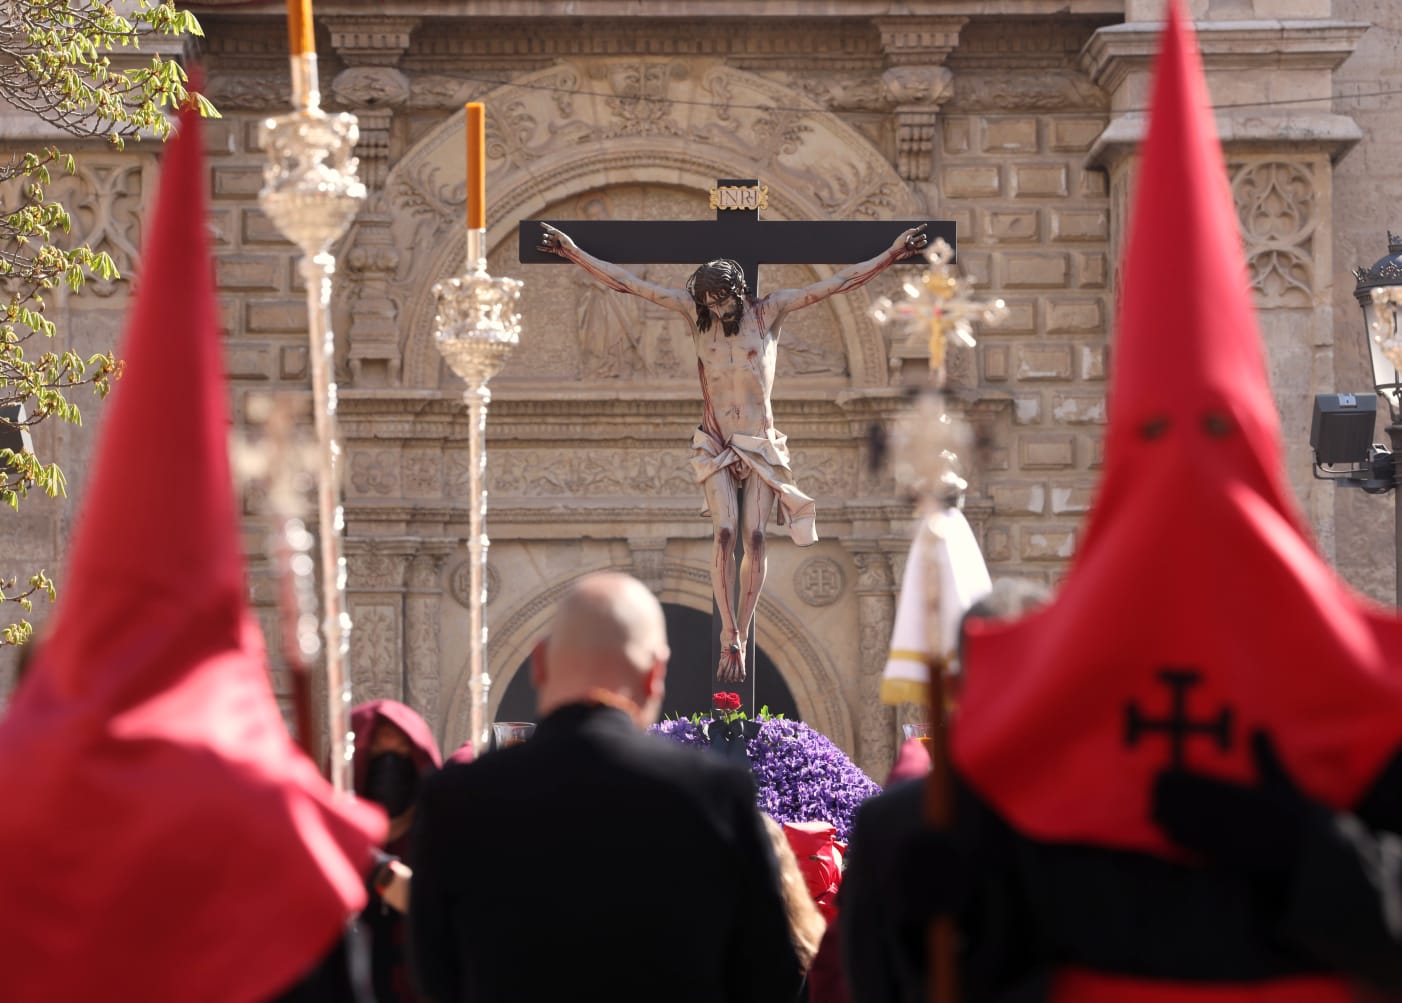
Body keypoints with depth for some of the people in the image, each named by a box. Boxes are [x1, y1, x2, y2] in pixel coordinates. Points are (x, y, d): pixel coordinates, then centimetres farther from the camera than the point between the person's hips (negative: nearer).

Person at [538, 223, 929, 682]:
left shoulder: (768, 312, -2)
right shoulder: (695, 313, 0)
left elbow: (836, 284, -4)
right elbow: (628, 283, 0)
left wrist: (891, 254, -8)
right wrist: (574, 253, -2)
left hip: (761, 444, 0)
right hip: (715, 444, 0)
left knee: (755, 537, -9)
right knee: (725, 534, -15)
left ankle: (739, 638, -1)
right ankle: (730, 641, -13)